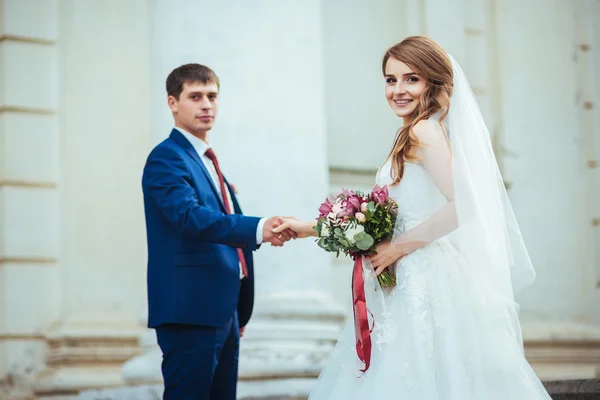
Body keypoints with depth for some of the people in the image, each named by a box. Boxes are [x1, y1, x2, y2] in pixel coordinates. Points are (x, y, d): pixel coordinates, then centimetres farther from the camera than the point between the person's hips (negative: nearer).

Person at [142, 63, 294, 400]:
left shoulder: (208, 160, 19)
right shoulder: (166, 158, -9)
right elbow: (191, 216, -26)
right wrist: (258, 229, -40)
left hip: (223, 310, 9)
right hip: (190, 310, -9)